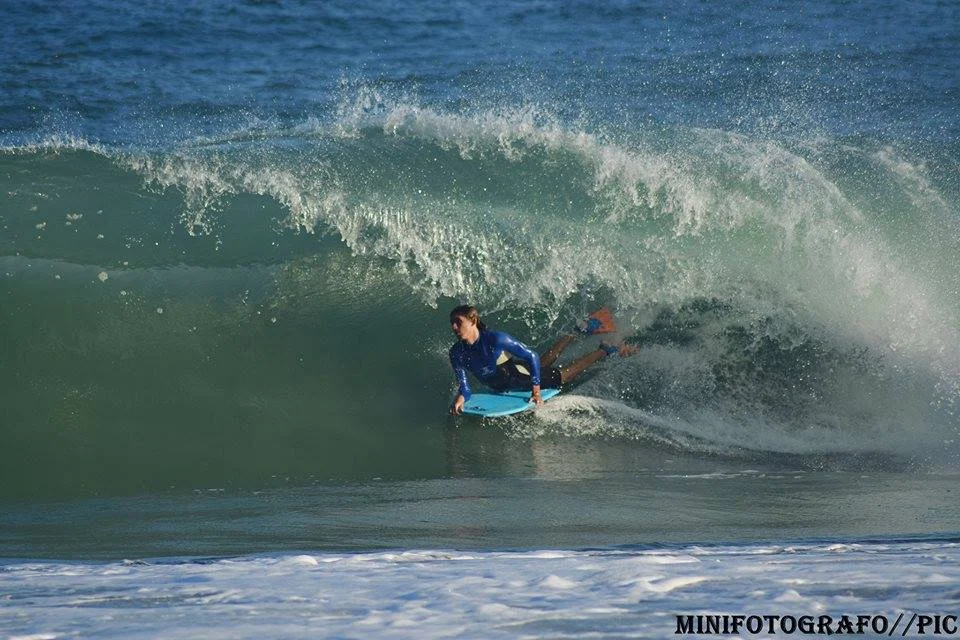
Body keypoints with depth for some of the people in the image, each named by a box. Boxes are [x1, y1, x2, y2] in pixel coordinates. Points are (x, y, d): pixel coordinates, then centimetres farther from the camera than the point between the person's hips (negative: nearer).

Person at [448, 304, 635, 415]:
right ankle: (573, 337, 54)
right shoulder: (456, 354, -23)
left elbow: (532, 356, -27)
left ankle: (609, 350, 32)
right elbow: (464, 386, -20)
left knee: (563, 375, 12)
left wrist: (536, 390, -31)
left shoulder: (496, 339, -37)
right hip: (502, 387, 5)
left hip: (523, 377, -5)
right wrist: (460, 398, -45)